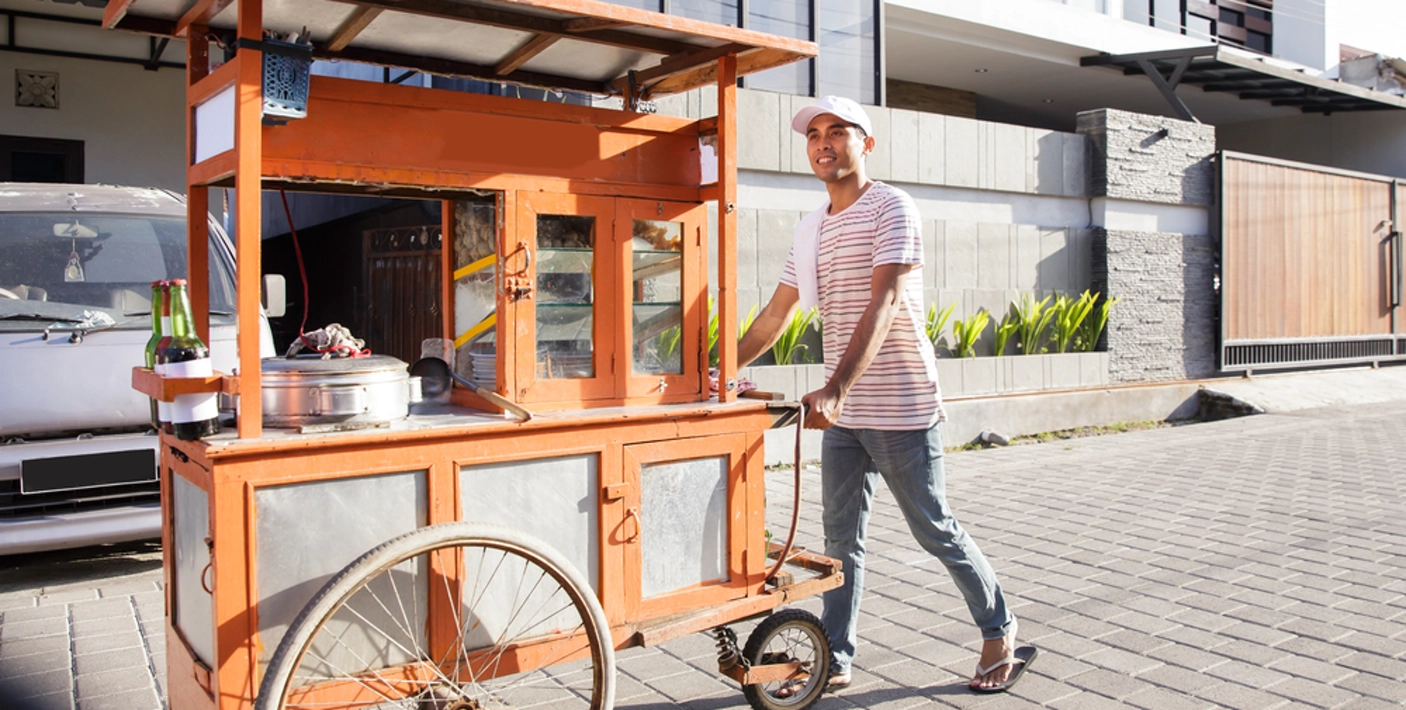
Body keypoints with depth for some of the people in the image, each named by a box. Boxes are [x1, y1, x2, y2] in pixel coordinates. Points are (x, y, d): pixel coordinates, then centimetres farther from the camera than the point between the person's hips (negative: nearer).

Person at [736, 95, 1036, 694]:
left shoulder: (891, 208, -10)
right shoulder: (811, 229, 12)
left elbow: (884, 304, -23)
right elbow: (776, 313, 18)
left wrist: (836, 388, -35)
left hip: (901, 409, -7)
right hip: (842, 413, 7)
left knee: (936, 532, 6)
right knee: (840, 541, 10)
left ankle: (1001, 635, 27)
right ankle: (835, 661, 21)